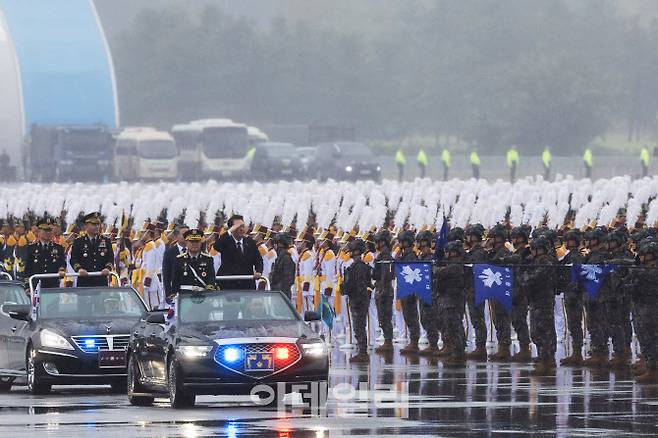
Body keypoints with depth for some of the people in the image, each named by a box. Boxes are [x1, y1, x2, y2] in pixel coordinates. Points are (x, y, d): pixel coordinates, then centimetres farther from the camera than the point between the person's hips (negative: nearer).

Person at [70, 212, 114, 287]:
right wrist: (79, 269, -20)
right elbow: (73, 259, 0)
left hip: (101, 282, 2)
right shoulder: (78, 242, 7)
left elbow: (110, 258, 6)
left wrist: (108, 268, -15)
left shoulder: (106, 241, 14)